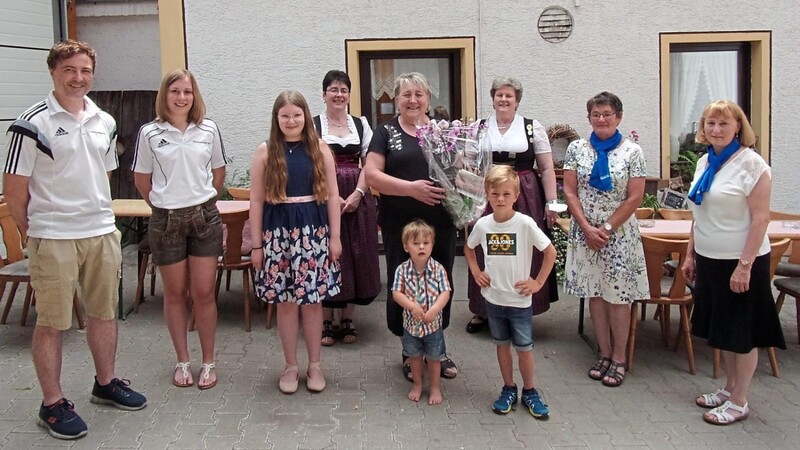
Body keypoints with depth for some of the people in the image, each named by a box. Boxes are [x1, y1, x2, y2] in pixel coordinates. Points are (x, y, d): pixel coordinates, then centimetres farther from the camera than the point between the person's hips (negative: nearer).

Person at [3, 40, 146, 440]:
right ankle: (52, 404, 15)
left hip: (102, 233, 6)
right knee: (51, 323, 4)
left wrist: (100, 218, 12)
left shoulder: (105, 122, 8)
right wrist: (35, 233, -1)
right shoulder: (33, 124, -10)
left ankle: (105, 383, 32)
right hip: (53, 238, -6)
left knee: (104, 312, 15)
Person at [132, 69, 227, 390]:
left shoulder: (208, 130, 2)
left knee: (203, 292, 2)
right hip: (166, 220, 0)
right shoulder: (150, 133, -1)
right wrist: (163, 205, 9)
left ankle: (208, 362, 14)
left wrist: (203, 201, 12)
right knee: (175, 292, 9)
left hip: (204, 217, 1)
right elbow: (142, 179, 7)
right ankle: (182, 361, 21)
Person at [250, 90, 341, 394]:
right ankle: (290, 366, 21)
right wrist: (256, 244, 0)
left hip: (313, 231, 0)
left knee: (313, 301, 6)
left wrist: (335, 236, 0)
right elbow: (256, 200, 2)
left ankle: (314, 365, 21)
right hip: (277, 232, 0)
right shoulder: (265, 152, 1)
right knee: (285, 303, 7)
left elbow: (332, 195, 4)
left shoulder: (320, 149, 3)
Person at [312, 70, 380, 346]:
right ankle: (326, 321, 10)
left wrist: (358, 194, -9)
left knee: (356, 256, 4)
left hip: (357, 197, 3)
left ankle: (347, 319, 16)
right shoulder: (313, 125, 1)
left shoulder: (361, 124, 10)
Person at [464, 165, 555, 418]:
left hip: (519, 300, -3)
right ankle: (508, 389, 29)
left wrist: (538, 283, -9)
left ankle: (529, 392, 23)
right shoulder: (483, 224, -4)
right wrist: (476, 272, 5)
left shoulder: (525, 223, -15)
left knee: (524, 348, 6)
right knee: (502, 345, 15)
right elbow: (469, 248, 16)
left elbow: (550, 252, -10)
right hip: (493, 299, 3)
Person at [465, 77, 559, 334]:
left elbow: (546, 169, 3)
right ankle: (482, 311, 17)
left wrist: (551, 203, -3)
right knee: (486, 254, 5)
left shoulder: (533, 128, 4)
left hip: (525, 199, -1)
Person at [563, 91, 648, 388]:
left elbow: (635, 198, -6)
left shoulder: (632, 151, -3)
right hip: (585, 231, 3)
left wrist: (607, 229, -11)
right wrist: (587, 228, -9)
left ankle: (619, 358, 12)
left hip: (619, 232, -2)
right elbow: (569, 191, 1)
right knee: (594, 293, 8)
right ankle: (604, 353, 19)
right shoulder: (577, 149, 3)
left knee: (618, 295, 0)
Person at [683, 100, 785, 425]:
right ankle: (729, 388, 33)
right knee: (721, 328, 17)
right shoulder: (705, 162, 9)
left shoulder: (751, 164, -14)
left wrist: (745, 266, -20)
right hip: (709, 260, 7)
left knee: (742, 334, 4)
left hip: (740, 262, -7)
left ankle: (739, 402, 16)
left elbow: (761, 218, -16)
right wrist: (690, 255, 14)